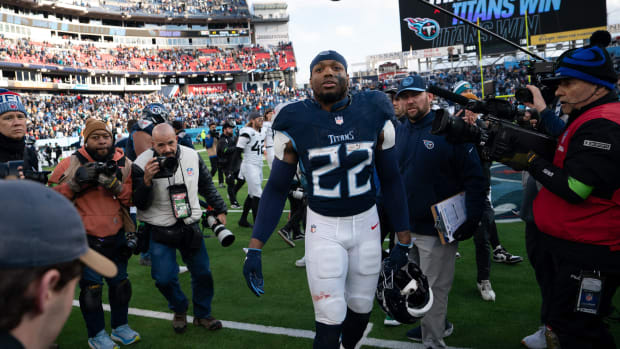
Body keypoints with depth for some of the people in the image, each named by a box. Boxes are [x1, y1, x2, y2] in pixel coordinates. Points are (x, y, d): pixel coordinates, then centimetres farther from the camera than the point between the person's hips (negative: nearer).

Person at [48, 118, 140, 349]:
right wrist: (76, 181, -23)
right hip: (85, 239, -3)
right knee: (91, 288, 4)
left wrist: (115, 183, -20)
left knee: (120, 283, 17)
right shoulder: (72, 164, -8)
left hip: (116, 236, 3)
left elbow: (131, 198, -3)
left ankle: (120, 326, 37)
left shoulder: (124, 164, -1)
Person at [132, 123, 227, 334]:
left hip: (190, 227, 3)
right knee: (164, 278, -6)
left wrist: (220, 210, 14)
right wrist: (147, 180, -29)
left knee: (203, 273, 9)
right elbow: (140, 205, -13)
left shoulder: (192, 156, -4)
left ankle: (202, 314, 32)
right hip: (160, 232, -3)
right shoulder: (141, 165, -14)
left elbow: (207, 187, 11)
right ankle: (179, 310, 26)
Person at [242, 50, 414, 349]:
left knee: (361, 308, 16)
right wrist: (254, 249, -13)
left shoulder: (375, 116, -6)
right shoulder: (295, 124, -11)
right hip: (323, 228, -2)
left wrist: (403, 239, 3)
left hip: (366, 223, 3)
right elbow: (276, 189, -6)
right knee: (330, 320, -3)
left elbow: (391, 179, 2)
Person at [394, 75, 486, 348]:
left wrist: (471, 220, -17)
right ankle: (438, 324, 42)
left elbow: (474, 177, -13)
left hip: (437, 228, -6)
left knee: (434, 288, 5)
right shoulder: (398, 133, 6)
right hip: (405, 225, 7)